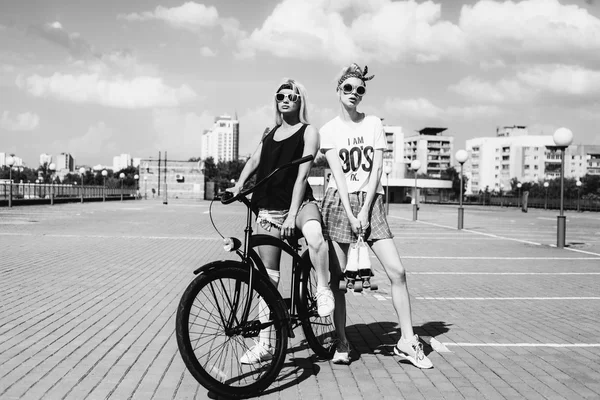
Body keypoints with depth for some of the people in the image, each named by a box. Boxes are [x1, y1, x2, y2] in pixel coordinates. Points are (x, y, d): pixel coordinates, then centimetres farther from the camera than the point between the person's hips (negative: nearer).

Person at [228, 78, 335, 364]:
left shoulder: (308, 132, -1)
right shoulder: (270, 133, 17)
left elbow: (302, 174, -10)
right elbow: (254, 161, 12)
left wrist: (292, 214, -19)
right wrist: (238, 185, -8)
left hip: (298, 202, -4)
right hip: (267, 209, 4)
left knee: (314, 234, -40)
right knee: (268, 278, 5)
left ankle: (323, 289, -14)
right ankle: (264, 344, 13)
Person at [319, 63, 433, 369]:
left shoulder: (374, 124, 9)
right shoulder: (328, 130, 5)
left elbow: (377, 169, 0)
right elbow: (338, 174, -5)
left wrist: (365, 210, -10)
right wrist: (350, 214, -15)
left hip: (370, 201, 1)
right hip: (339, 202, -1)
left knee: (397, 272, -7)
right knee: (336, 277, 0)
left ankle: (407, 341, 4)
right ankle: (341, 343, 13)